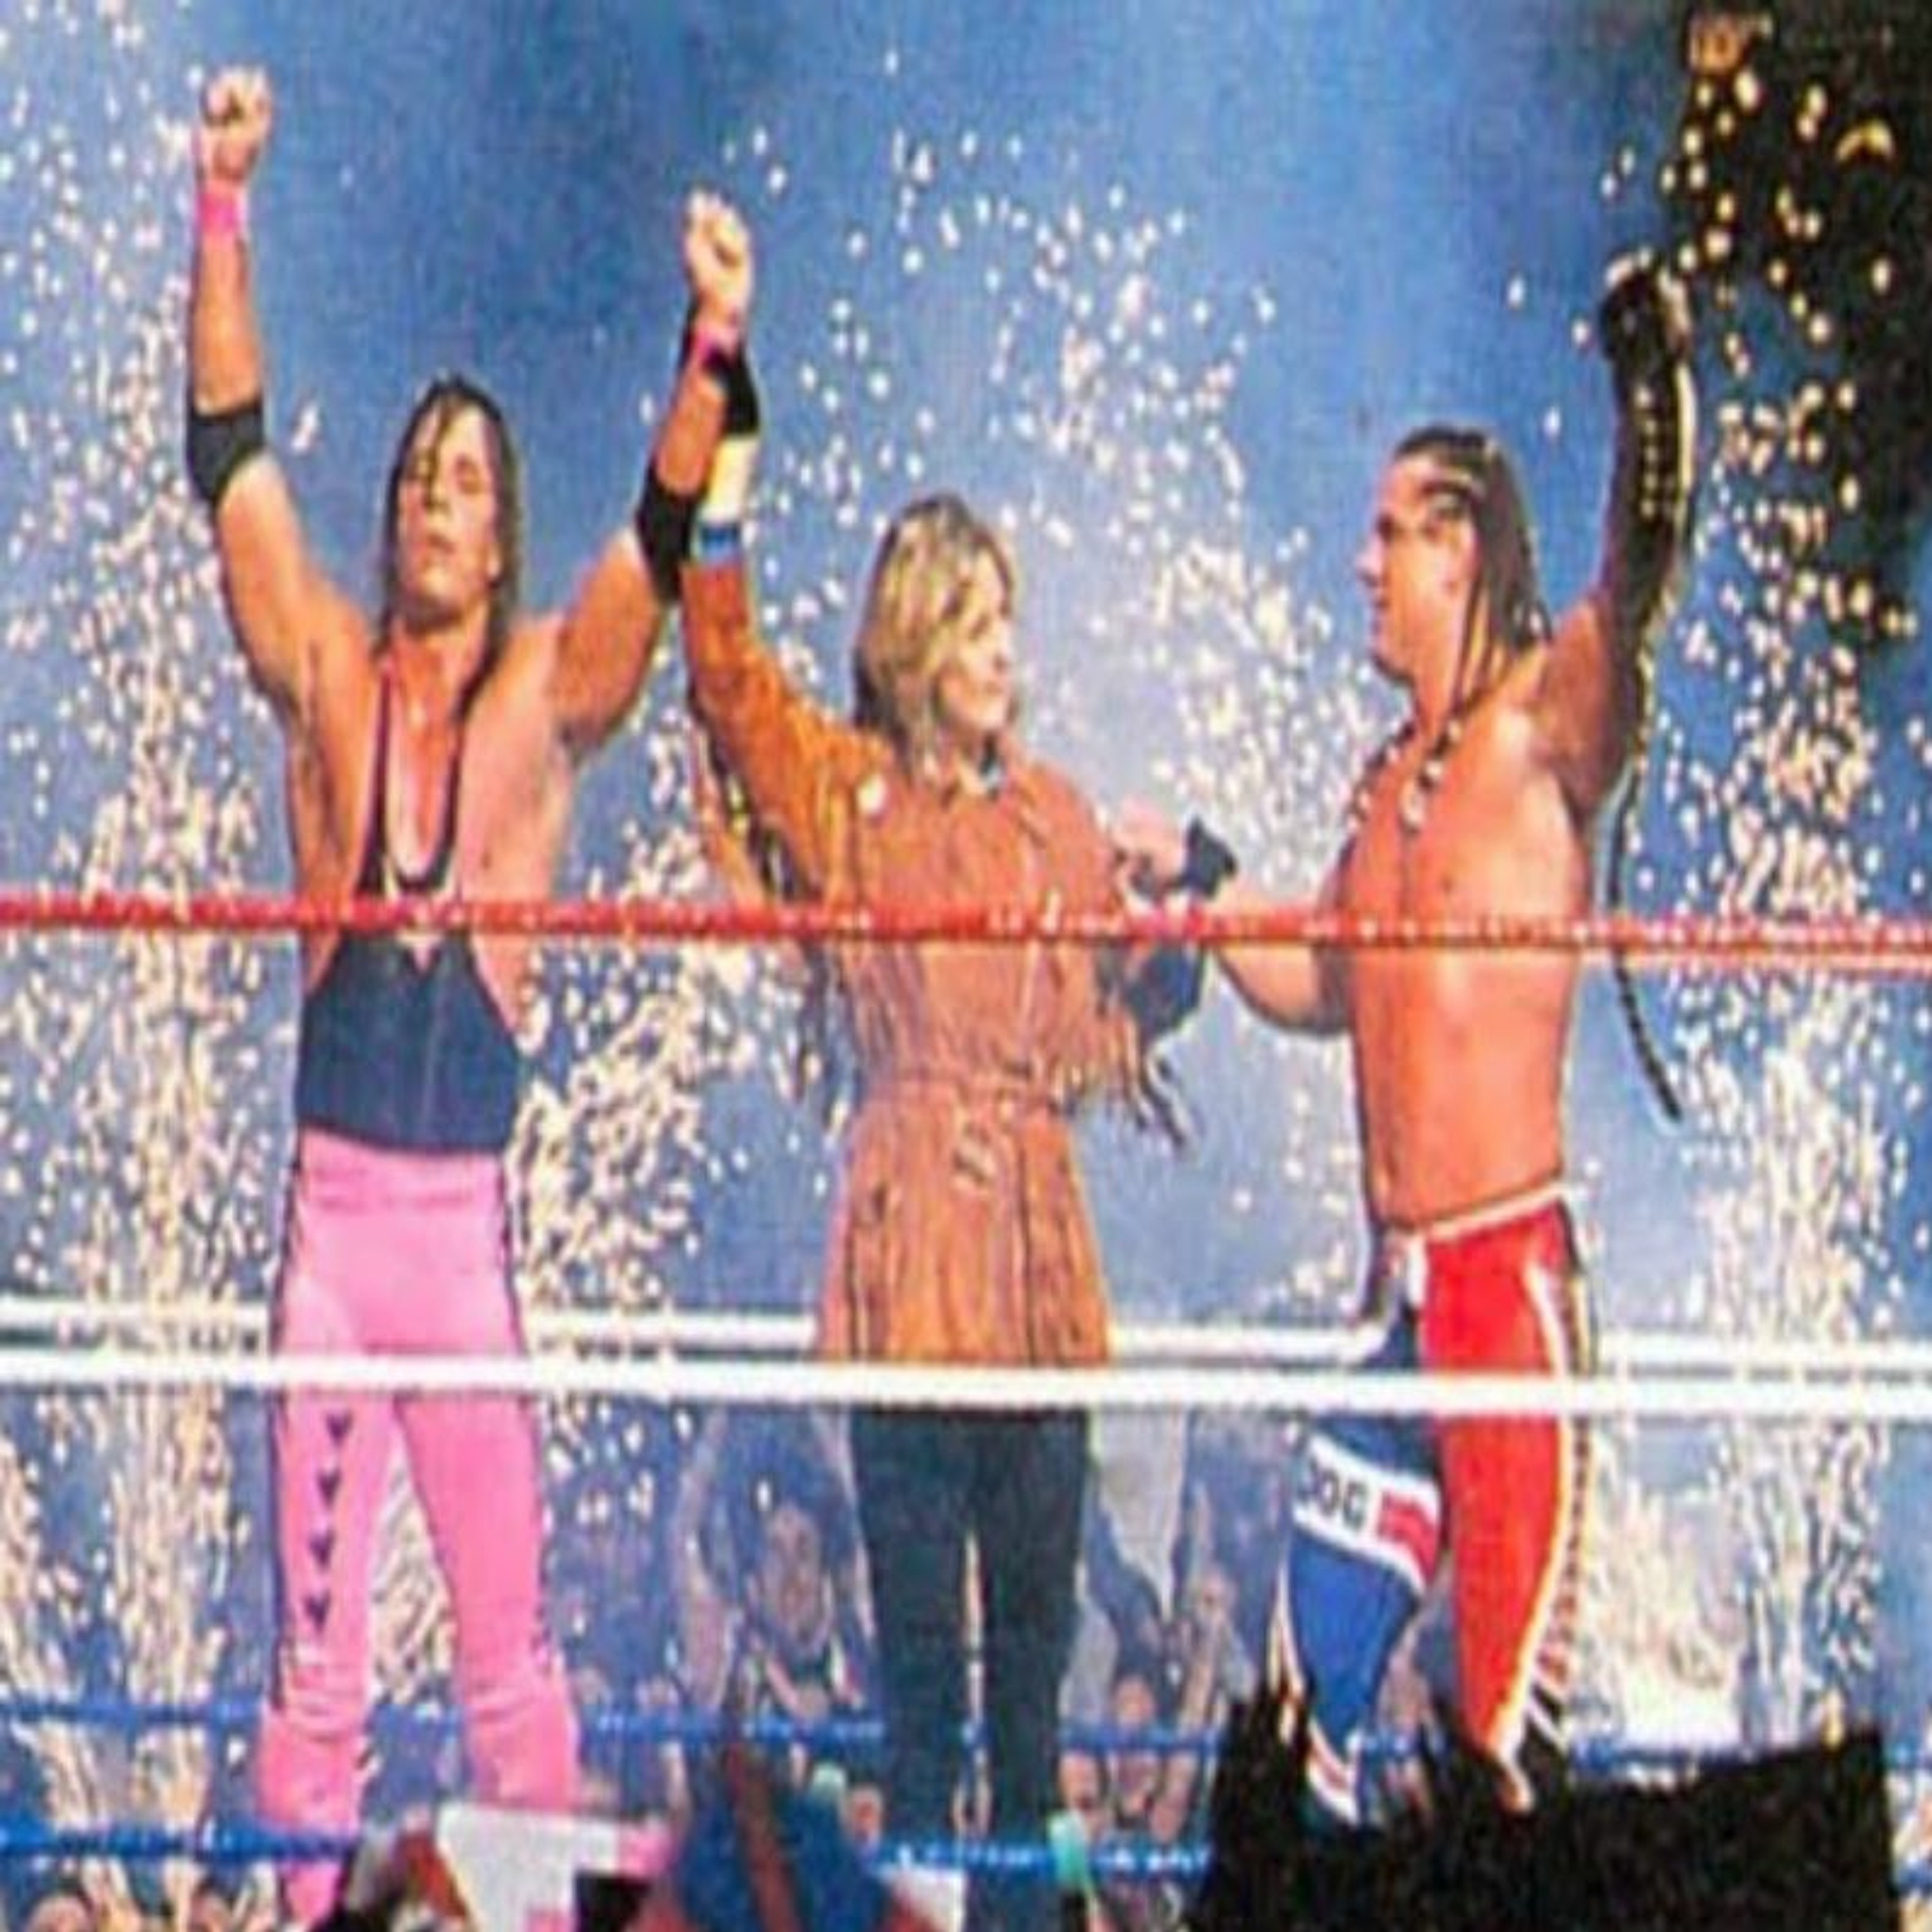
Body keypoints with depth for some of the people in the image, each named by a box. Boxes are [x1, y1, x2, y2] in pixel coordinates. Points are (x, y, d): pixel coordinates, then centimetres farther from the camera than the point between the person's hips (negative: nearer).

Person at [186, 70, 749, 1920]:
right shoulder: (325, 673, 7)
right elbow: (228, 450, 1)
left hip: (469, 1215, -1)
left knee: (509, 1641, 1)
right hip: (332, 1208, 1)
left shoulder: (548, 691, 4)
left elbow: (667, 532, -9)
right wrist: (223, 205, -7)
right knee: (312, 1646, 3)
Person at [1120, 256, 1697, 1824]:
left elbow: (1633, 595, -28)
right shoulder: (1389, 780, 17)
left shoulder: (1542, 728, -7)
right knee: (1322, 1646, 9)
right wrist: (1198, 882, 24)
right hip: (1398, 1278, 8)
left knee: (1512, 1690, -8)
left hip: (1511, 1265, -8)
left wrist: (1654, 396, -44)